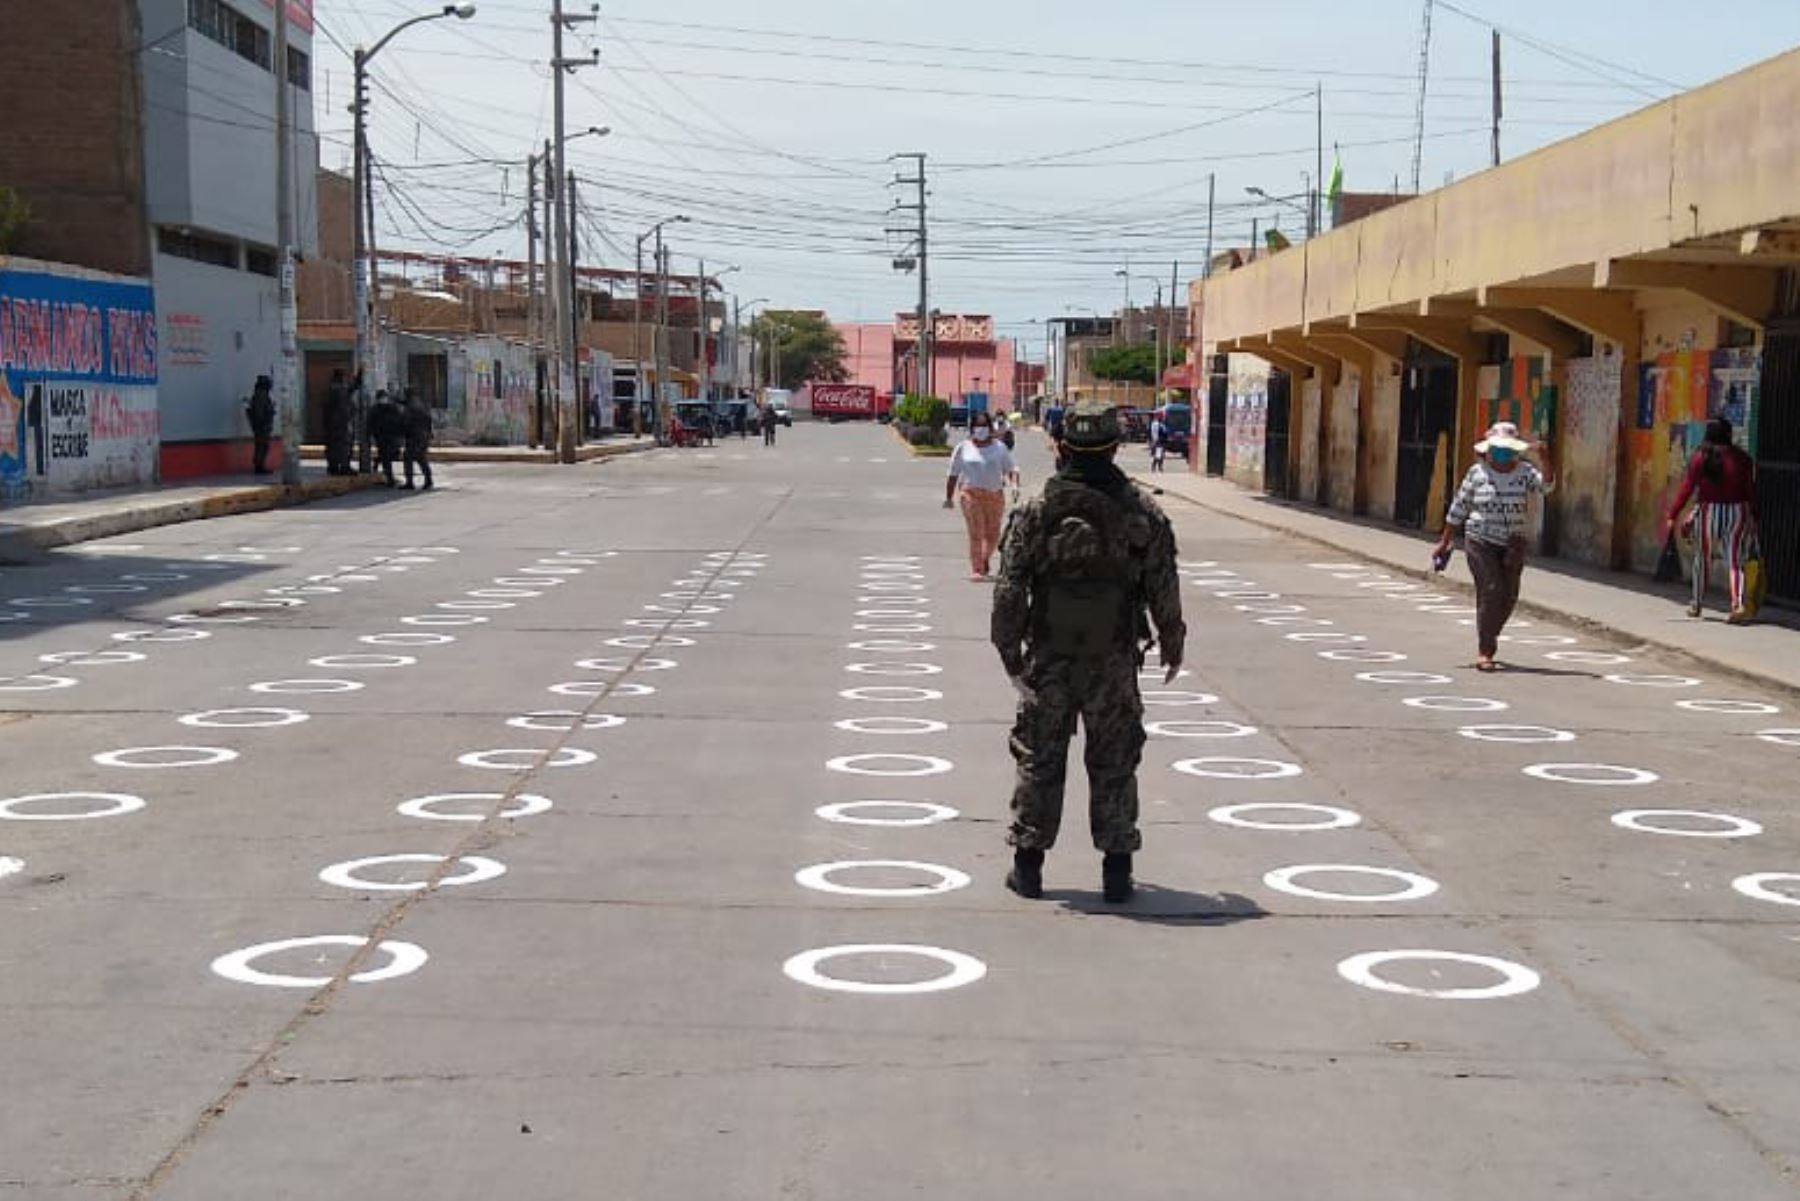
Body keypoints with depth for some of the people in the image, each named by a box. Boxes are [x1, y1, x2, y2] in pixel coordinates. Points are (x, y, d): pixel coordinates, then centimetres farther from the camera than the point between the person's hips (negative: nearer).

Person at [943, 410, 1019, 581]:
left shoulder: (999, 447, 11)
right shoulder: (963, 447, 7)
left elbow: (1011, 468, 9)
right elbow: (953, 474, 9)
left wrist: (1014, 482, -11)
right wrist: (948, 497, 7)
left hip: (995, 495, 2)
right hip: (971, 494, -2)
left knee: (992, 534, 7)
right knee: (976, 533, -11)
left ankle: (985, 561, 33)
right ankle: (976, 570, -9)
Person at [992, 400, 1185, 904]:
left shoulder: (1034, 512, -6)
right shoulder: (1143, 514, -5)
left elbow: (1009, 590, -5)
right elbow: (1165, 591, 0)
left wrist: (1008, 649, 4)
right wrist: (1173, 644, 14)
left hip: (1048, 659, 0)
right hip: (1114, 662, 0)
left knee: (1039, 759, 10)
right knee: (1114, 764, 9)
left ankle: (1028, 864, 13)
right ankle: (1116, 868, 10)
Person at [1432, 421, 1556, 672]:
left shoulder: (1525, 471, 1)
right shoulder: (1477, 473, -1)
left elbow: (1546, 486, -18)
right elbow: (1458, 509, 5)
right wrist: (1445, 542, 7)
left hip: (1512, 545, 3)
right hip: (1480, 541, -2)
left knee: (1509, 597, 6)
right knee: (1490, 591, -13)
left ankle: (1488, 637, 34)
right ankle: (1484, 651, -6)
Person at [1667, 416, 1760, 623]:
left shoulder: (1700, 457, -7)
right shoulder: (1742, 459, -2)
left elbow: (1687, 489, -10)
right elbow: (1751, 492, -1)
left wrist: (1673, 515, -8)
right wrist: (1754, 519, 7)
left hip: (1708, 513, -1)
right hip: (1738, 512, 1)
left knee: (1702, 560, 16)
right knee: (1735, 563, 2)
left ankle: (1697, 605, 26)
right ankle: (1739, 604, -17)